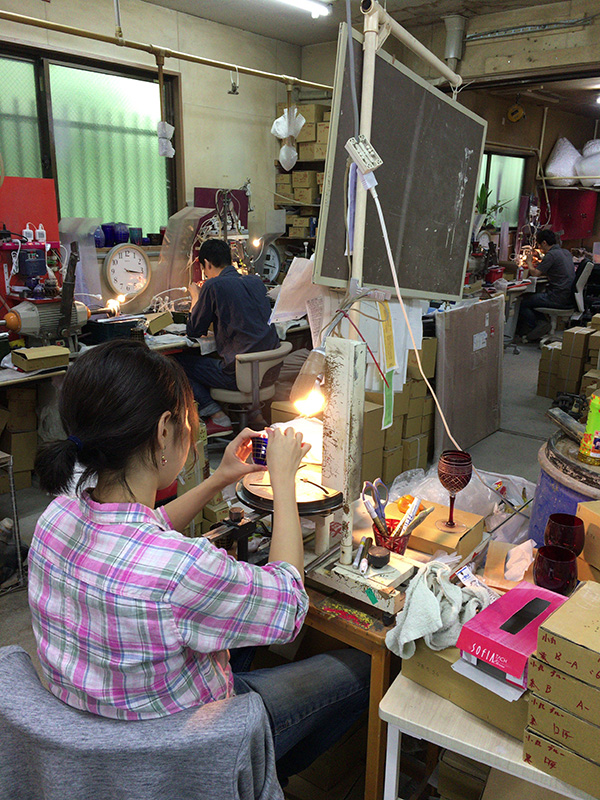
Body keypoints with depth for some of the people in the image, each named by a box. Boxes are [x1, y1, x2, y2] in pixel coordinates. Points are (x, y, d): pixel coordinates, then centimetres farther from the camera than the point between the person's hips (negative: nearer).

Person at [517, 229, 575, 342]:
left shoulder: (551, 255, -14)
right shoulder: (566, 252, 14)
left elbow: (536, 273, -13)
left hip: (557, 298, -10)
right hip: (569, 297, 10)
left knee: (521, 302, -2)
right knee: (531, 297, 24)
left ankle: (537, 327, -7)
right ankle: (542, 322, 13)